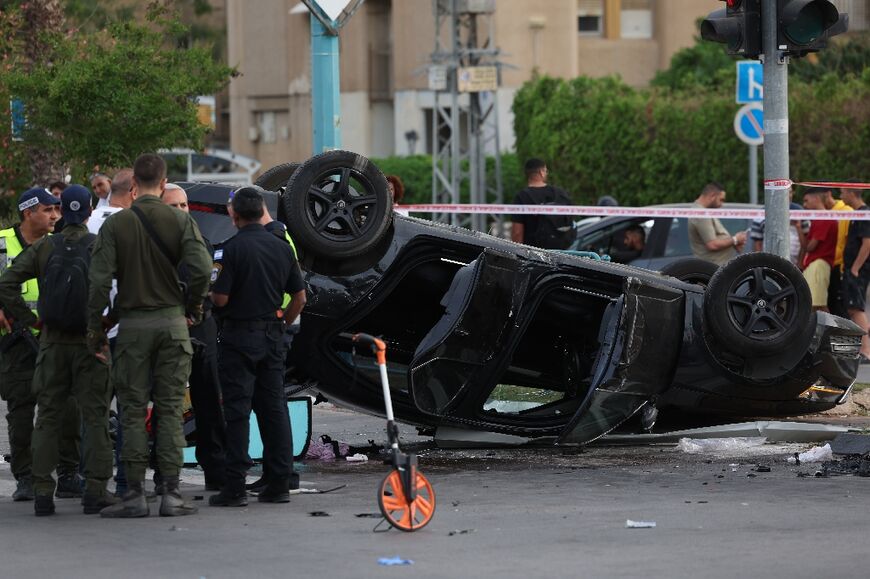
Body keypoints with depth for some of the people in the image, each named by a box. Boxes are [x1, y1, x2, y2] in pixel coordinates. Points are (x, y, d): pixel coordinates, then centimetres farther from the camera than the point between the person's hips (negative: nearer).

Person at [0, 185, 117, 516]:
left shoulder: (43, 248, 2)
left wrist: (29, 319, 1)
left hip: (53, 343, 2)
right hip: (90, 340, -2)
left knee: (48, 417, 8)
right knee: (94, 416, 3)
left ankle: (42, 492, 5)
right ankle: (95, 489, -2)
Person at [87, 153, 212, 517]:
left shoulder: (116, 224, -2)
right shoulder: (180, 221, -2)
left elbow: (100, 280, -7)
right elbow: (202, 269, -13)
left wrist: (95, 328, 1)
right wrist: (192, 309, 3)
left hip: (132, 324, -1)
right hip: (172, 322, 1)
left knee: (132, 410, 4)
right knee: (170, 409, 3)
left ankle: (135, 493, 0)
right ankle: (171, 493, 0)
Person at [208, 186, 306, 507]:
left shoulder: (234, 248, -13)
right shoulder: (282, 248, 6)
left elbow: (221, 299, -15)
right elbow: (300, 297, 9)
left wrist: (216, 279, 5)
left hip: (239, 336, -5)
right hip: (272, 336, 5)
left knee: (238, 410, -4)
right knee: (274, 408, 9)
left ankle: (235, 486, -6)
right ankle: (279, 483, 9)